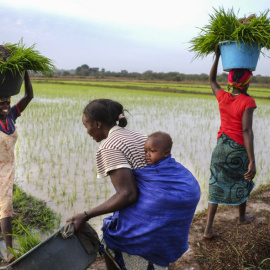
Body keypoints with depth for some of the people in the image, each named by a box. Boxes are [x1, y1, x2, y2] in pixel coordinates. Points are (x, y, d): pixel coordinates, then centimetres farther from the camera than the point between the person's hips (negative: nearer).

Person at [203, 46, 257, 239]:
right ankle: (242, 217, 45)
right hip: (239, 149, -4)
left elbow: (212, 80, 19)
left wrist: (217, 57, 19)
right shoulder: (247, 102, -17)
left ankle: (208, 229, 5)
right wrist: (252, 162, -26)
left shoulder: (222, 97, -2)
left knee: (217, 185, 8)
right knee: (242, 183, 21)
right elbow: (247, 131, -25)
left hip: (221, 145, 4)